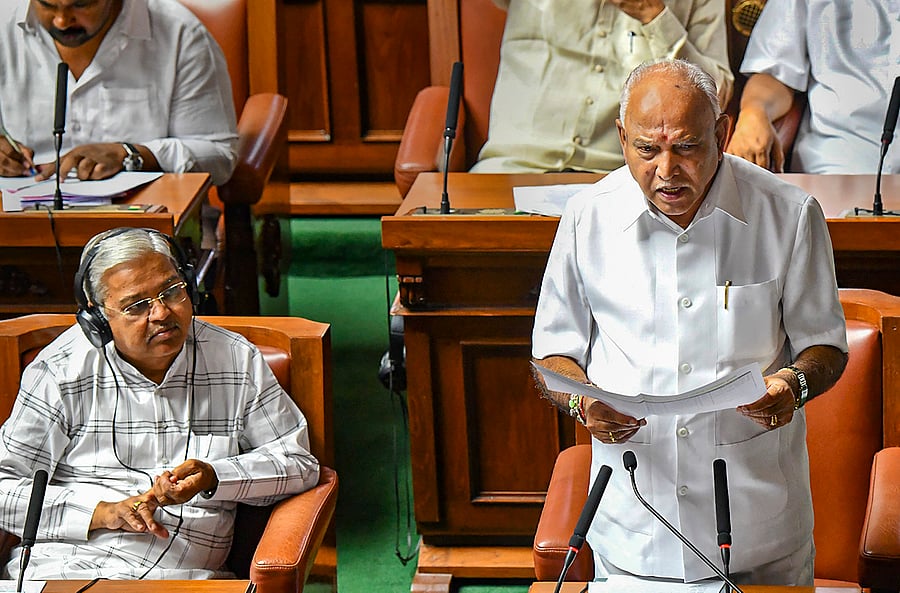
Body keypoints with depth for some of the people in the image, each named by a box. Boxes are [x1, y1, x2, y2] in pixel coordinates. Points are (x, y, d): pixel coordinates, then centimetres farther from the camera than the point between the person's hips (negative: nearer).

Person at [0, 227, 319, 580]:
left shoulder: (235, 360, 11)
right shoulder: (59, 372, 5)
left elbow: (297, 462, 13)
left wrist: (213, 477, -5)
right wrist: (104, 511, -11)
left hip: (183, 575, 2)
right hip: (65, 561, -2)